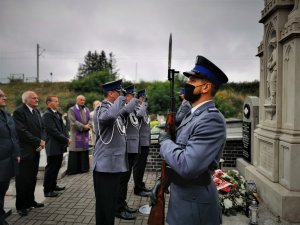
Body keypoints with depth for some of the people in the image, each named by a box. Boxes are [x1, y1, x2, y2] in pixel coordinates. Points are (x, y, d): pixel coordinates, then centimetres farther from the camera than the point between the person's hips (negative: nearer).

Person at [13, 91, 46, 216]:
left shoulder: (36, 111, 13)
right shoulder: (19, 112, -12)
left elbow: (42, 128, 12)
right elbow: (22, 131, -19)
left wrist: (42, 141, -6)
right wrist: (38, 142, -14)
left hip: (35, 150, 7)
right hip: (24, 151, -7)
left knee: (32, 178, 14)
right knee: (23, 180, 4)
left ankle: (30, 201, 28)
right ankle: (21, 206, 17)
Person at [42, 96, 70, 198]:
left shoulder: (57, 113, 14)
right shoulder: (47, 115, -14)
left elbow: (62, 127, 17)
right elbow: (53, 131, -20)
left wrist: (66, 138, 1)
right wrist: (66, 140, -15)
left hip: (60, 145, 9)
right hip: (53, 146, -9)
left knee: (56, 167, 18)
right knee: (51, 168, 1)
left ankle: (53, 185, 32)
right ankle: (47, 190, 12)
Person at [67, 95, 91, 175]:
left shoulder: (86, 110, 16)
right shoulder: (72, 110, 0)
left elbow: (89, 120, 11)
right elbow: (73, 121, -11)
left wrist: (88, 126, -10)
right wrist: (83, 126, -13)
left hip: (85, 134, 5)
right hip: (76, 134, -5)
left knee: (85, 151, 7)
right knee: (75, 152, -5)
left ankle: (84, 168, 16)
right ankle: (73, 169, 2)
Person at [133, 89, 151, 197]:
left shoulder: (143, 108, 18)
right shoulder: (136, 107, -13)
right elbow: (139, 114, -35)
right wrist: (144, 104, -23)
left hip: (145, 142, 10)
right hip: (140, 142, -10)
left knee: (142, 164, 17)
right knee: (139, 165, -1)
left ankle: (140, 185, 28)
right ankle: (138, 188, 9)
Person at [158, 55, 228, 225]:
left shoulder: (212, 119, -24)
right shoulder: (193, 115, 7)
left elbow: (186, 166, -32)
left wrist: (165, 141, -17)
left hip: (194, 204, -8)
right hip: (181, 195, 8)